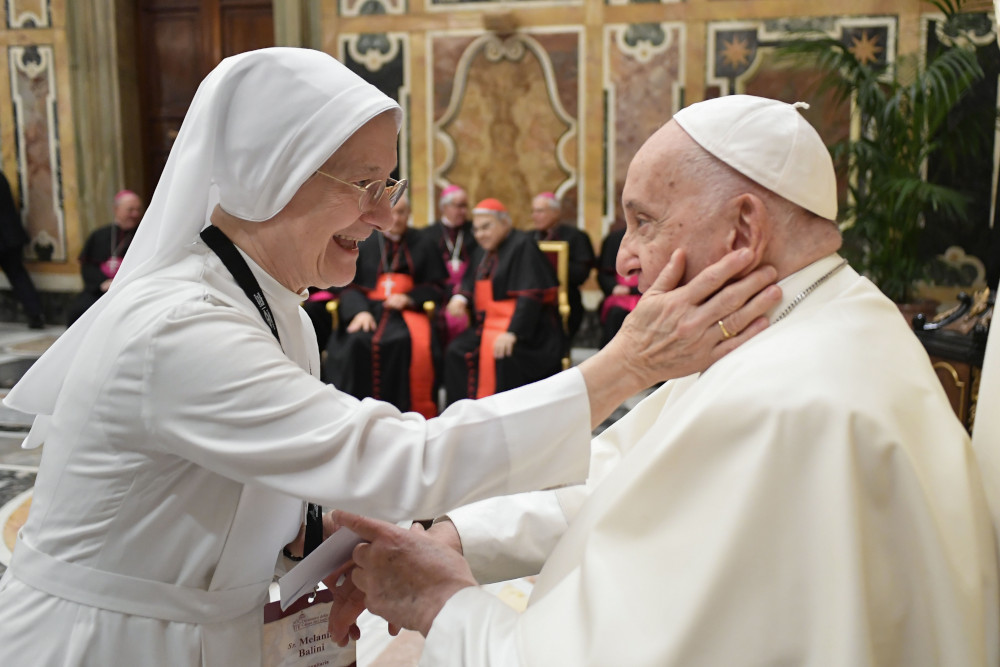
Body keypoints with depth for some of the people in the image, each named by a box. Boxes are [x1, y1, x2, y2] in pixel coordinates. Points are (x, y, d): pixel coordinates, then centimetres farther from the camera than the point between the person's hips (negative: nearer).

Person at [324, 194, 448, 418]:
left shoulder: (423, 246, 14)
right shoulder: (364, 245, 15)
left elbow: (437, 287, 11)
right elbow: (349, 287, 8)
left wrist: (409, 298, -8)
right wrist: (360, 311, -13)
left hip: (408, 310, -1)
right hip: (369, 308, 1)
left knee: (415, 344, -35)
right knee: (356, 343, -33)